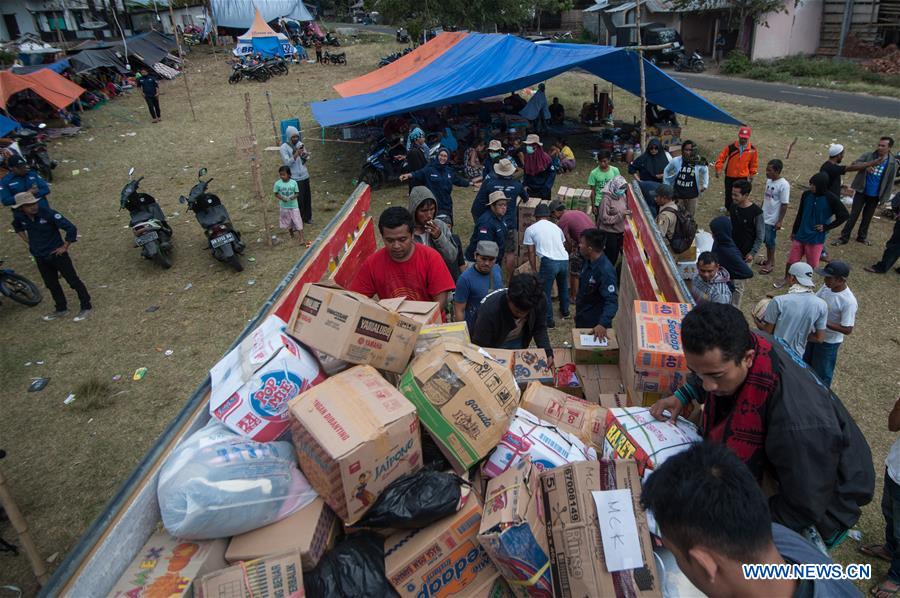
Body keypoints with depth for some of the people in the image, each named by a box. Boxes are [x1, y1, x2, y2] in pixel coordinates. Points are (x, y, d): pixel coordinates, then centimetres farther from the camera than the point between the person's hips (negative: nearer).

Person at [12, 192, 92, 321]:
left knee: (73, 280, 1)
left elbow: (71, 228, -26)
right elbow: (16, 226, 22)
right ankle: (61, 309, 31)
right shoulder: (21, 217, -5)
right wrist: (27, 241, 12)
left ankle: (86, 307, 11)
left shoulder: (49, 213, -23)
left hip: (56, 254, -6)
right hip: (40, 257, 6)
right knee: (51, 284, 16)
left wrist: (65, 247, -18)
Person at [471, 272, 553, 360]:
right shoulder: (489, 310, -38)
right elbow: (479, 346, -30)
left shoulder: (540, 300, -26)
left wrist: (547, 352, -25)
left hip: (518, 343, 4)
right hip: (493, 346, -4)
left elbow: (540, 328, -10)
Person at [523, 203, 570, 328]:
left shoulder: (530, 229, 9)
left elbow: (531, 252, 7)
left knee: (545, 293, 8)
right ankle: (565, 312, 45)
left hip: (549, 262, -5)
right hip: (564, 260, 6)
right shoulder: (556, 227, 24)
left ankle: (549, 321, 11)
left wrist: (534, 270, 14)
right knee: (563, 287, 29)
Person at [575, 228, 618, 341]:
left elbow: (612, 301, -35)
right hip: (582, 319, 8)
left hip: (594, 325, -8)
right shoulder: (589, 262, -3)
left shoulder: (605, 271, -30)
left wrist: (603, 324, -46)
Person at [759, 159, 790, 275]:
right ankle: (768, 260, 32)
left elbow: (784, 205, -18)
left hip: (773, 219, -7)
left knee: (770, 240, 5)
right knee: (766, 240, 17)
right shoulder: (769, 180, 2)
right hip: (764, 216, 7)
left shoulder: (783, 185, -20)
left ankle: (771, 263, 21)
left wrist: (780, 221, -17)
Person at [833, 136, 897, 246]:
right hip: (861, 192, -1)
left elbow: (890, 182, -2)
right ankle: (844, 237, 8)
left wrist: (884, 198, -4)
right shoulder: (868, 156, -7)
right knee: (853, 215, 1)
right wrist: (865, 167, -37)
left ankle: (861, 237, 29)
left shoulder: (892, 163, -5)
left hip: (875, 196, 1)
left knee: (867, 217, 14)